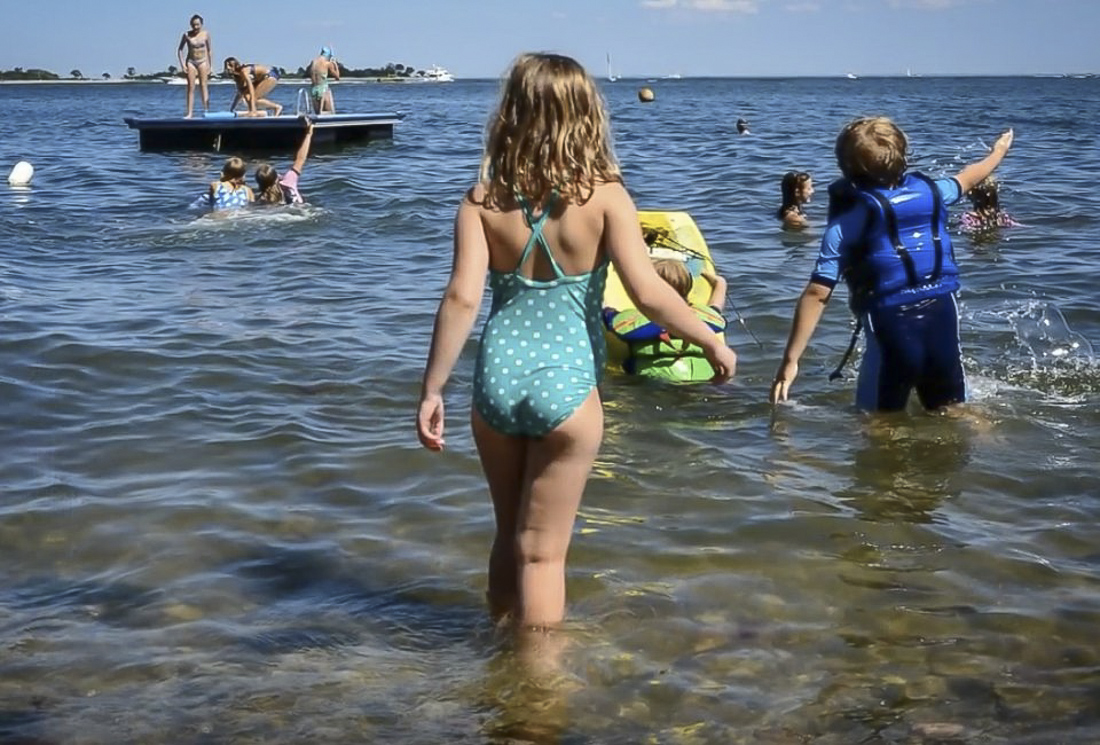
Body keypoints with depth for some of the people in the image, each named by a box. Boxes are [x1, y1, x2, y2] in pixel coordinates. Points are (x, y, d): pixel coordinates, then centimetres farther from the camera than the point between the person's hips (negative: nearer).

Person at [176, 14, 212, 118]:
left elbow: (210, 50, 3)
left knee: (204, 86, -5)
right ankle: (189, 113, -5)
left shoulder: (206, 34, -3)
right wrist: (182, 63, -6)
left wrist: (210, 65, 0)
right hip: (190, 62, 0)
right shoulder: (187, 35, -4)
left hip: (202, 62, 0)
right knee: (190, 88, -3)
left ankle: (206, 110, -6)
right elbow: (180, 49, 3)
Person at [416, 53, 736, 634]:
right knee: (542, 551, 8)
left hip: (497, 379, 3)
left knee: (509, 536, 23)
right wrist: (713, 344, 1)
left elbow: (462, 298, -10)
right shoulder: (604, 197, -7)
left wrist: (432, 390, -5)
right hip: (565, 384, -3)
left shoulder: (484, 199, -2)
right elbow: (649, 293, -13)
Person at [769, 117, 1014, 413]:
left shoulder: (845, 222, -8)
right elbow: (966, 179, 29)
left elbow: (817, 294, -13)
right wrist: (998, 152, 52)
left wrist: (790, 360, -12)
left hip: (891, 329, -4)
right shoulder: (928, 190, 5)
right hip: (941, 314, 4)